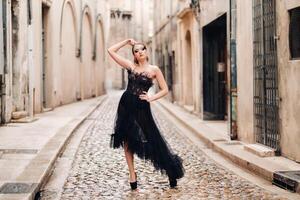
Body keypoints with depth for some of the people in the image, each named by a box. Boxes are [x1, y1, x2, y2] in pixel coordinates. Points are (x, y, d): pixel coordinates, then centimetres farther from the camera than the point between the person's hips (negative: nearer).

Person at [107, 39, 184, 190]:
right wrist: (127, 41, 7)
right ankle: (132, 174, 14)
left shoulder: (154, 69, 0)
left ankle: (171, 172, 11)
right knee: (127, 141, 4)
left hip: (141, 107, -3)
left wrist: (151, 98, -10)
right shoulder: (130, 66, 5)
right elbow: (111, 51, 5)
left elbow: (165, 90, 2)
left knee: (152, 139, -2)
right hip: (126, 105, 3)